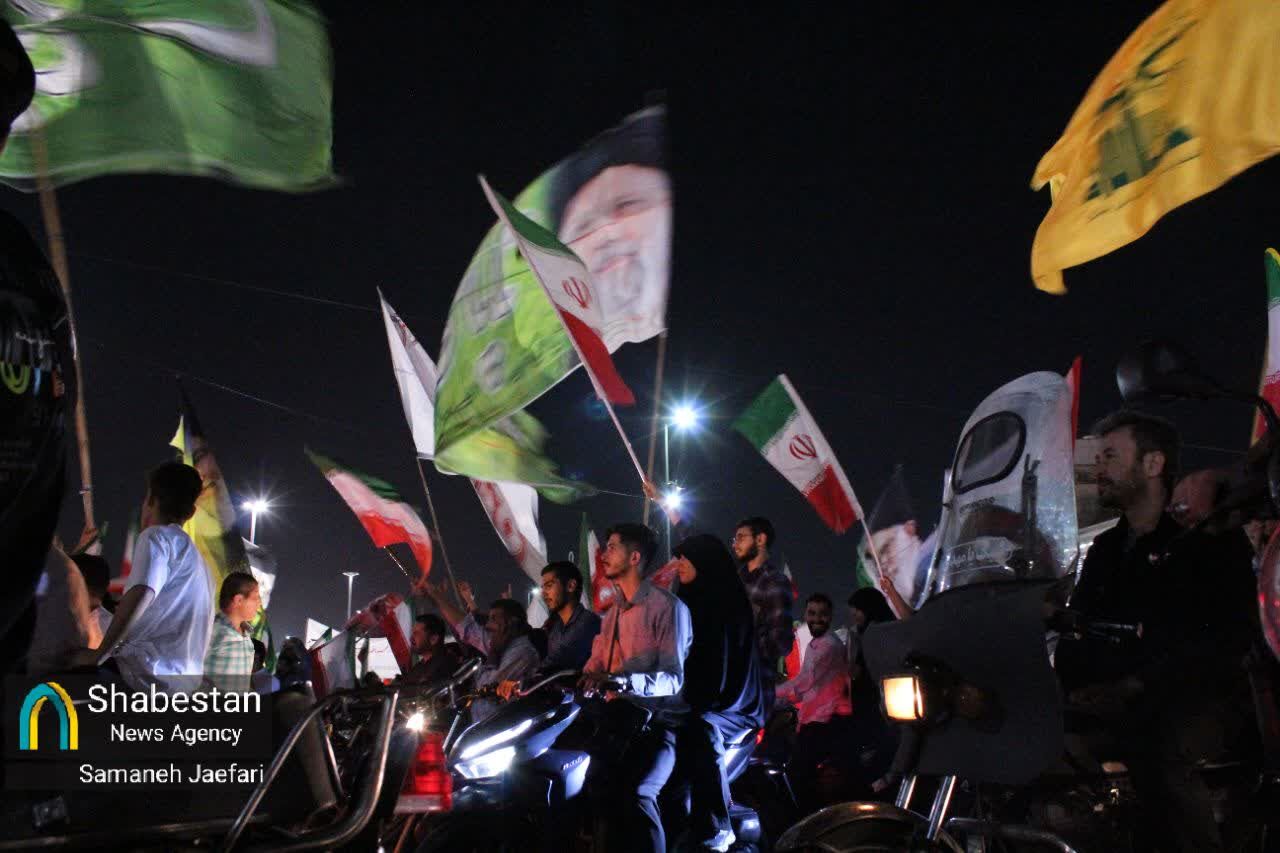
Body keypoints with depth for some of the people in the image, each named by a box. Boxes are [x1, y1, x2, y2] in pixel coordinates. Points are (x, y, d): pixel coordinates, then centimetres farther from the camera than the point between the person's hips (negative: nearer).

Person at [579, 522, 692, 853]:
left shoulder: (668, 606, -4)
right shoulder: (614, 612, 22)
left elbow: (672, 678, -14)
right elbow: (594, 667, 16)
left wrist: (621, 680, -29)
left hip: (656, 722, -7)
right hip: (617, 716, 7)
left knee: (633, 794, -30)